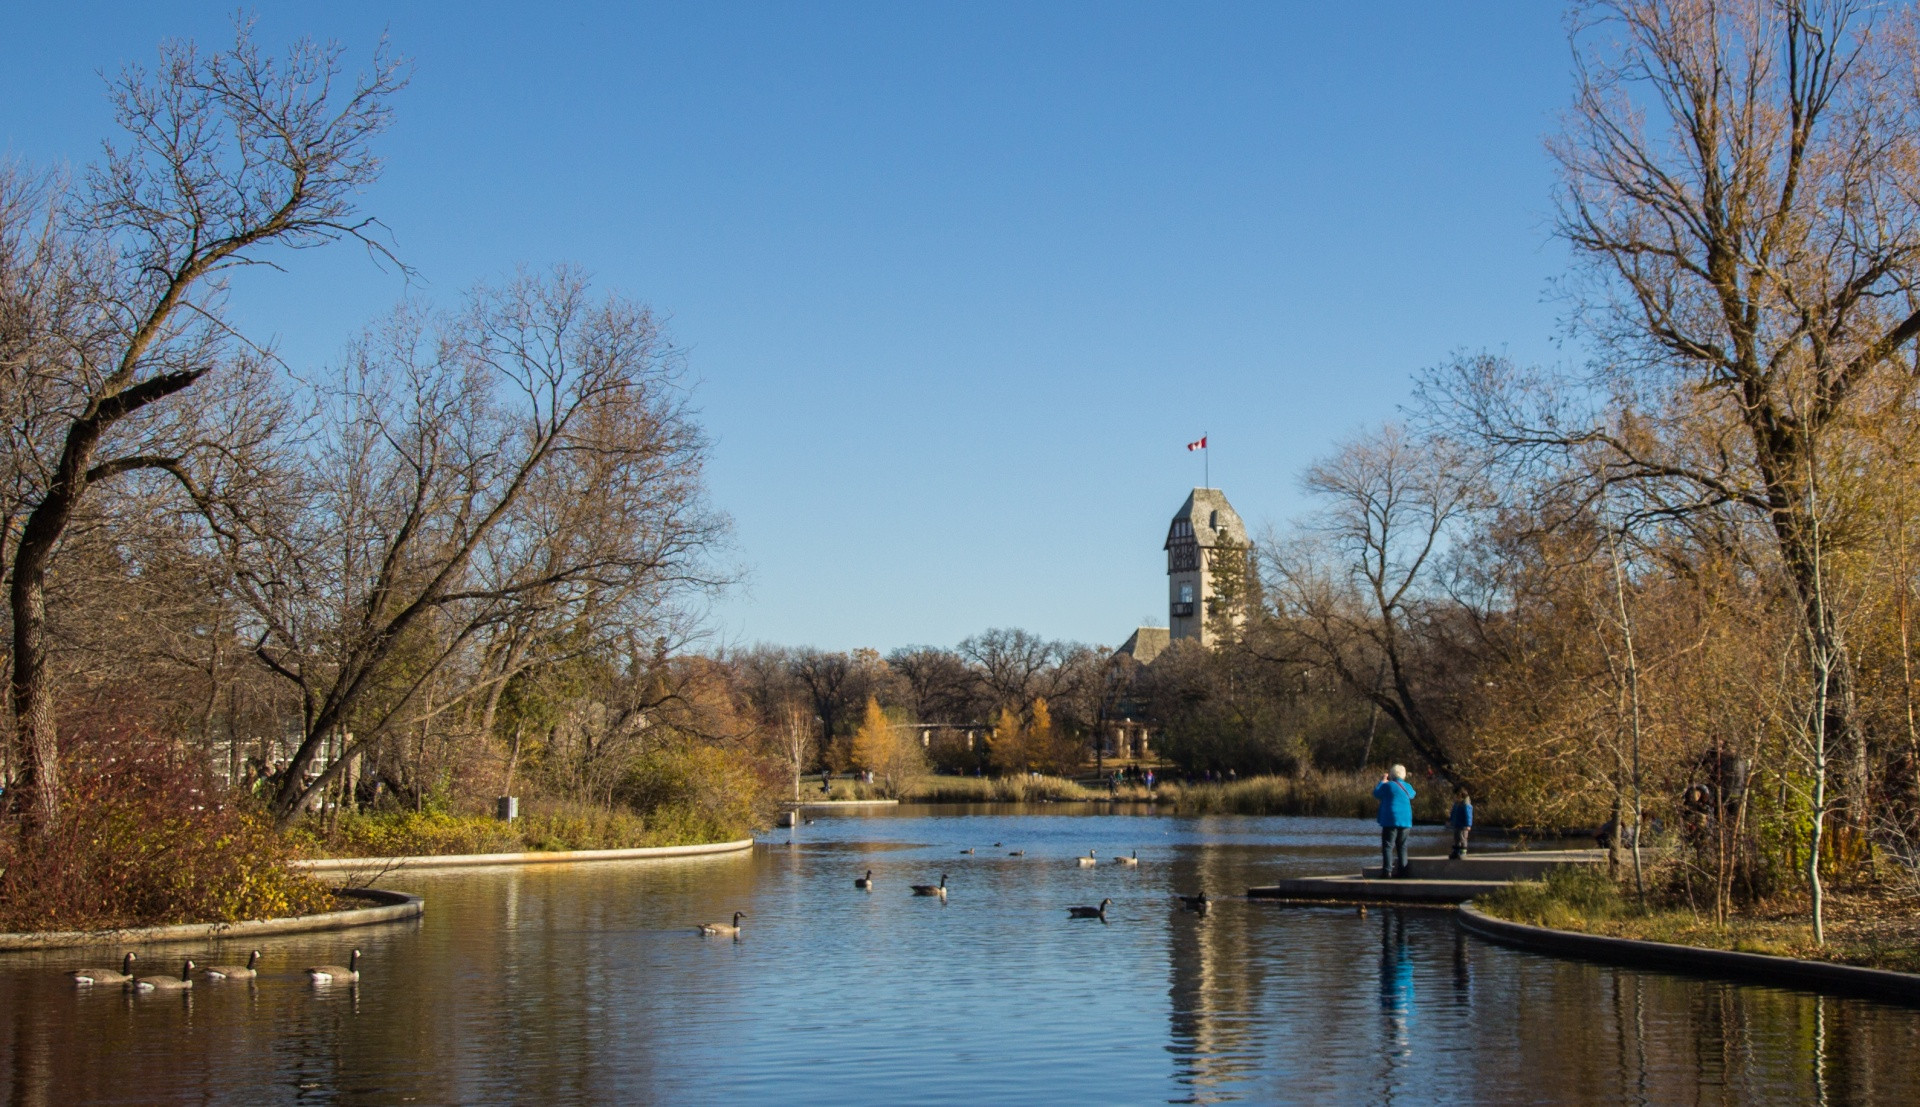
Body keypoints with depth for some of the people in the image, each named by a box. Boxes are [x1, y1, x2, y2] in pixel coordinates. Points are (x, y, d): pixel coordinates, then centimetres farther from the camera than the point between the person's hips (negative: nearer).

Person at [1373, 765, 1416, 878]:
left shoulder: (1388, 785, -8)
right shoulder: (1408, 787, 8)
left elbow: (1376, 794, 5)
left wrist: (1382, 781, 16)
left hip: (1391, 821, -5)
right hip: (1406, 821, 5)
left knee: (1388, 846, -6)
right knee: (1402, 846, 12)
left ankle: (1387, 871, -15)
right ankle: (1402, 871, 9)